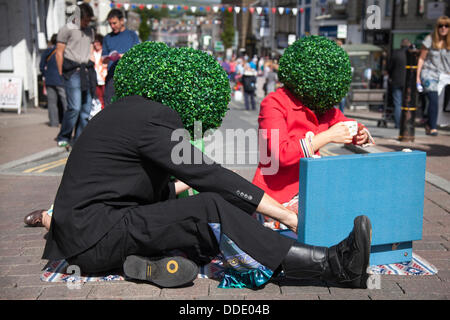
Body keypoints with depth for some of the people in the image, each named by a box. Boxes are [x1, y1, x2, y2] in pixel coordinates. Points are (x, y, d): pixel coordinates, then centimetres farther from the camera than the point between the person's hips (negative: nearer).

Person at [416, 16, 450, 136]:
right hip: (429, 73, -3)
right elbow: (422, 58, 3)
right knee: (434, 100, -16)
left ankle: (429, 124, 19)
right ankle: (432, 127, -4)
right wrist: (417, 76, 0)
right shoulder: (430, 40, -1)